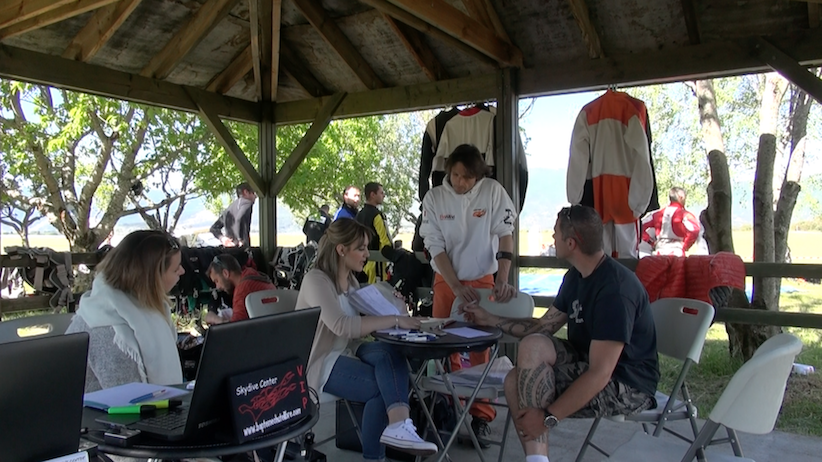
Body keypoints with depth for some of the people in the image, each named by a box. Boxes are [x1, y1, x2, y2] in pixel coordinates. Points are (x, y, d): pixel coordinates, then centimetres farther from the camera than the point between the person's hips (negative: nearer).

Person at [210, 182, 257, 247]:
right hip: (242, 249, -8)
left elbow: (213, 228, 22)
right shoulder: (247, 203, -1)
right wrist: (241, 240, -18)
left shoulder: (230, 208, 23)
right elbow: (239, 219, -22)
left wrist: (222, 238, 5)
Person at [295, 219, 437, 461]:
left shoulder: (350, 280, 11)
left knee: (389, 352, -26)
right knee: (381, 385, -25)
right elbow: (342, 326, -31)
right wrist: (394, 320, -31)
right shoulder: (316, 280, -16)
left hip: (347, 353, 6)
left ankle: (397, 425, -39)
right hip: (322, 362, -6)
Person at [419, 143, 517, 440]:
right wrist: (456, 287, -17)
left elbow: (505, 236, -11)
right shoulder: (434, 198, -7)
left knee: (481, 348, -2)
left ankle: (481, 415, 9)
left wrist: (502, 280, -22)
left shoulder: (493, 191, -10)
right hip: (446, 280, 2)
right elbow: (436, 247, -8)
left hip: (482, 279, -1)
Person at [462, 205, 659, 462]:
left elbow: (600, 374, -27)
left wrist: (548, 417, -26)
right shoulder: (575, 277, 7)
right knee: (515, 381, -10)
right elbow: (544, 326, 18)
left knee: (533, 346, -24)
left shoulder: (615, 288, -23)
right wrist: (490, 320, 18)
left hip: (628, 385, -9)